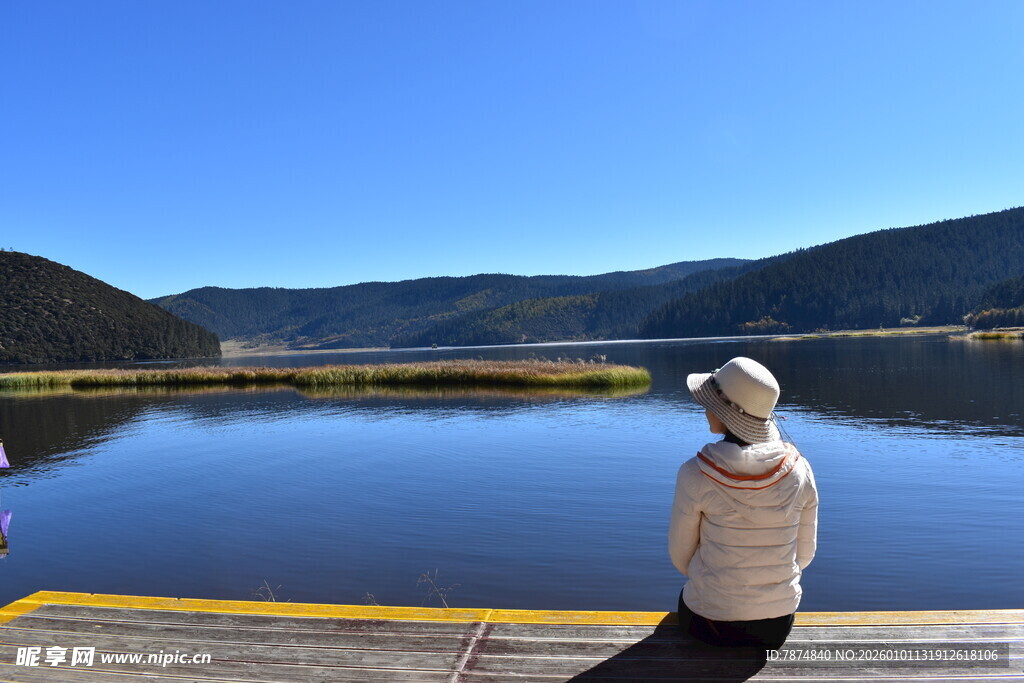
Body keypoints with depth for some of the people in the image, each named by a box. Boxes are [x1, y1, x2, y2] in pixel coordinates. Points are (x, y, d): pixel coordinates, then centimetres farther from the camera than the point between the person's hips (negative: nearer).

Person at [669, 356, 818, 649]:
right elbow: (804, 553, 0)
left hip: (710, 621, -3)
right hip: (778, 625, 3)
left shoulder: (695, 474, -22)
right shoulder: (799, 470, -12)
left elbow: (681, 554, -8)